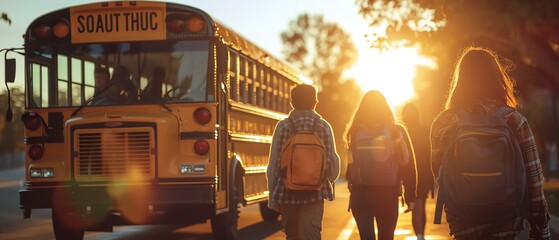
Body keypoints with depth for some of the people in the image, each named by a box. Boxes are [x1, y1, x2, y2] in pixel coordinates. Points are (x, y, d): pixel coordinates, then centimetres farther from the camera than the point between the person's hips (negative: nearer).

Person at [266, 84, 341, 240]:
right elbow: (333, 161, 1)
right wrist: (327, 181, 23)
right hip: (315, 194, -1)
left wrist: (273, 198, 5)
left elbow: (274, 163, -3)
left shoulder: (283, 126, -2)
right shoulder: (324, 126, 0)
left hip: (287, 193, 1)